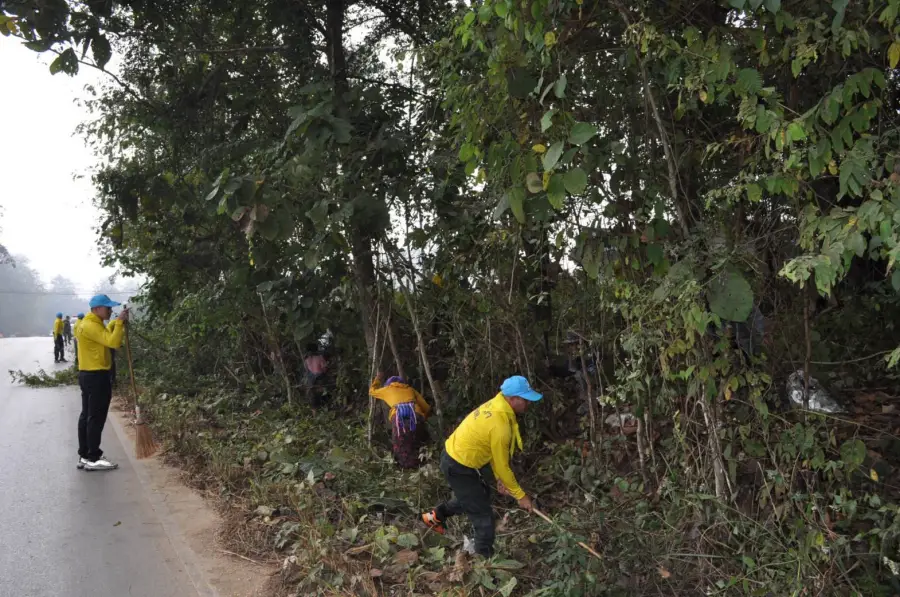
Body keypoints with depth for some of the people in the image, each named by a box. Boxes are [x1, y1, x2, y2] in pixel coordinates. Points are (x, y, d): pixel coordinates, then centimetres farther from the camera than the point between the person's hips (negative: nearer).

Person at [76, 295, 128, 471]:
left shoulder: (92, 324, 14)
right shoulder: (90, 326, -19)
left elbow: (108, 335, 18)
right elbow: (113, 342, -26)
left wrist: (118, 323, 6)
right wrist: (120, 322, -20)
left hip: (89, 375, 11)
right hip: (96, 377, -11)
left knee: (86, 416, 12)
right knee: (96, 418, -5)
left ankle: (84, 456, 17)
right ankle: (93, 459, 0)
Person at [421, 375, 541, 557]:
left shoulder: (495, 406, -2)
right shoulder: (500, 425, -30)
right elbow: (502, 466, -20)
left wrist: (499, 478, 14)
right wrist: (520, 495, -7)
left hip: (456, 456, 9)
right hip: (458, 467, -9)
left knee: (480, 494, 28)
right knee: (483, 515, 3)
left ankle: (437, 515, 39)